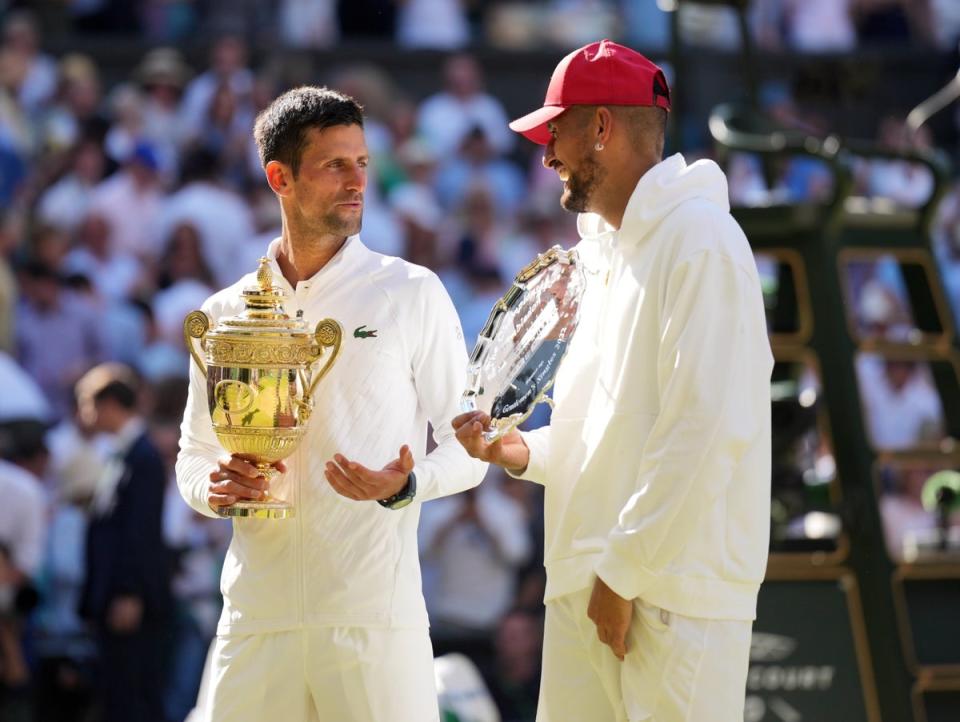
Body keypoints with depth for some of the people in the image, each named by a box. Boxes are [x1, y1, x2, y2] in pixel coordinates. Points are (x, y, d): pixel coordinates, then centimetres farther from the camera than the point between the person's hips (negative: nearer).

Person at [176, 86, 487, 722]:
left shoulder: (411, 294, 4)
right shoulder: (226, 314, 11)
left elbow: (468, 445, 4)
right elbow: (194, 453, 19)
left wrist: (405, 487, -16)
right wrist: (213, 487, -4)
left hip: (376, 617, -2)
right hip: (256, 615, 2)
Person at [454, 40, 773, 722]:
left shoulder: (699, 240, -11)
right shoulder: (609, 252, 21)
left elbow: (702, 431, -19)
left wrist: (623, 573, -18)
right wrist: (523, 451, 8)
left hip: (673, 601, -9)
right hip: (584, 588, 9)